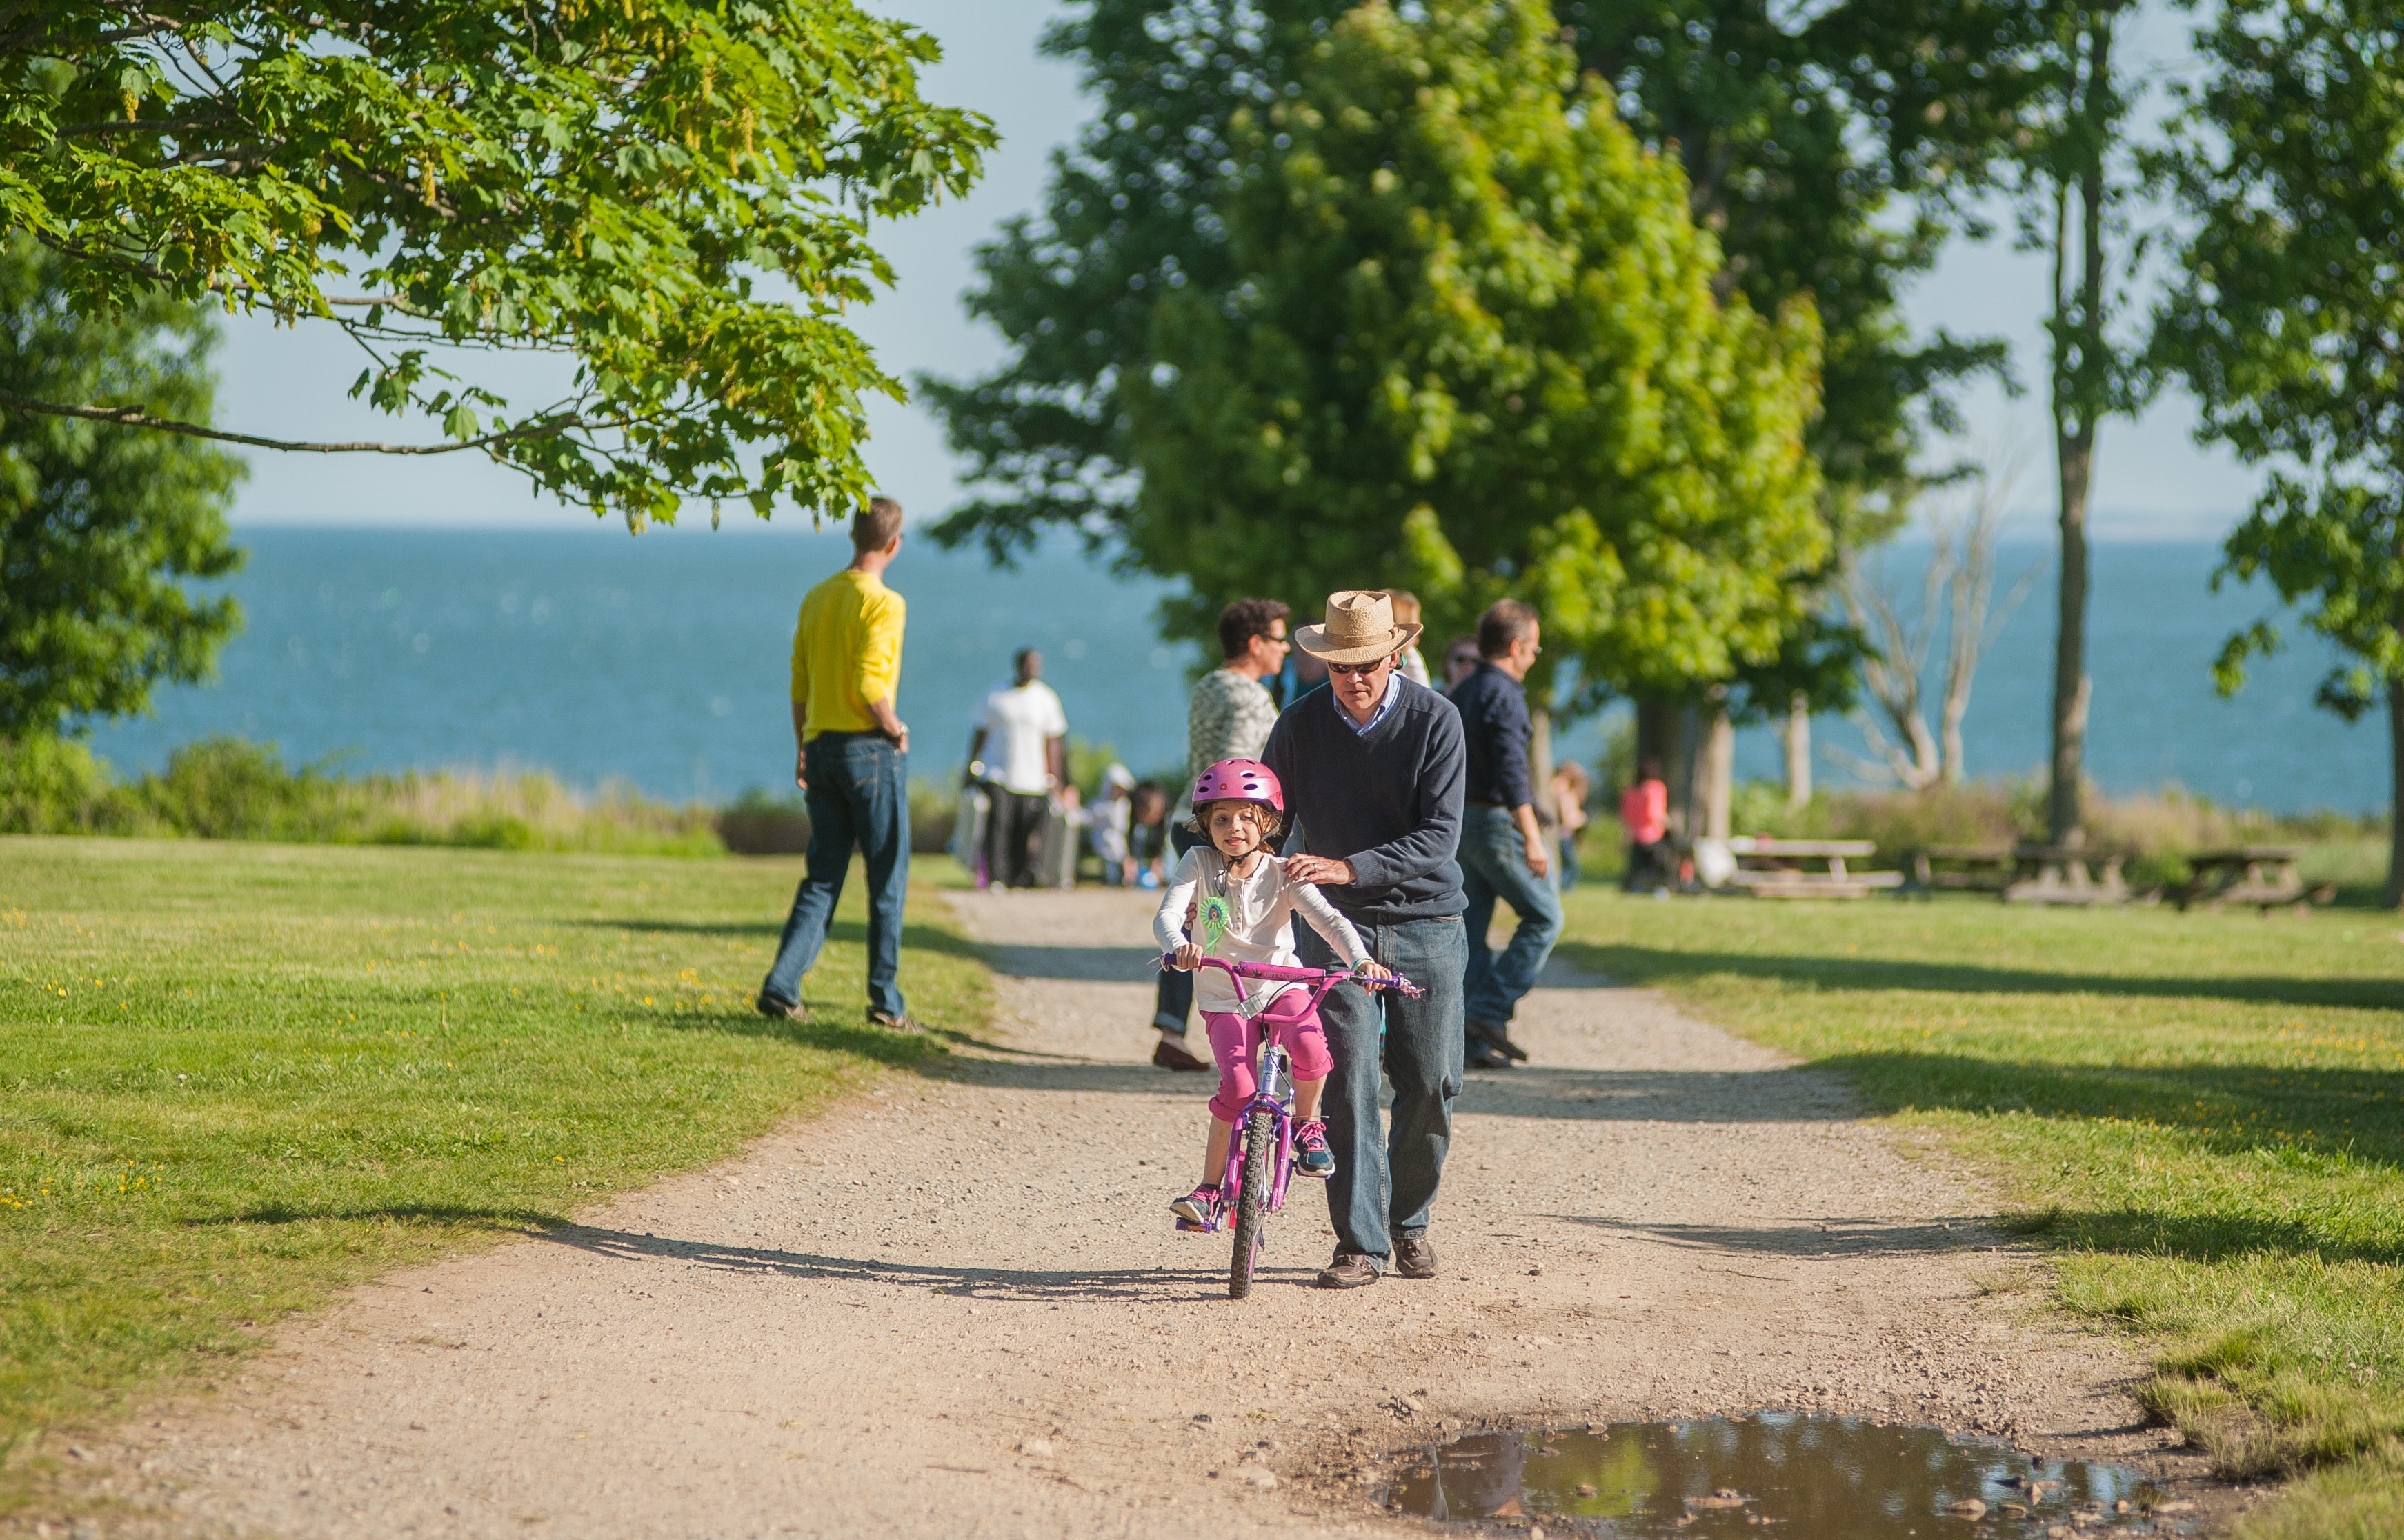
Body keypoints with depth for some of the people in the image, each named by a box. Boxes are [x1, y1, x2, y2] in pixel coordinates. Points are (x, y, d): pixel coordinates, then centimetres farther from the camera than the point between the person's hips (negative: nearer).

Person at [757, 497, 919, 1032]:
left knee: (822, 878, 10)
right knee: (887, 880, 3)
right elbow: (868, 683, -21)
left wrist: (803, 749, 18)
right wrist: (894, 728, -6)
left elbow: (799, 683, 12)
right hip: (870, 748, -7)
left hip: (821, 747, 7)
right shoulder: (883, 603, -12)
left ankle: (781, 987, -2)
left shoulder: (816, 599, 10)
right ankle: (885, 1002, 5)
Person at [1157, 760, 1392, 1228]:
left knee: (1309, 1044, -31)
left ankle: (1307, 1125, -1)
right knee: (1238, 1085, -21)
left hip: (1282, 984, 0)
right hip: (1223, 997, 0)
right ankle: (1209, 1188, -5)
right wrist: (1179, 947, -43)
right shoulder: (1199, 863, -7)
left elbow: (1329, 920, -17)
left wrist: (1361, 959, -36)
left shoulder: (1281, 874, -7)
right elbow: (1166, 916, -19)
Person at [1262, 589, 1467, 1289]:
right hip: (1338, 924, 0)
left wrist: (1349, 868, -28)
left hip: (1426, 923, 0)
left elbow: (1440, 834, -15)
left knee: (1431, 1085, 2)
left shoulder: (1434, 719, -9)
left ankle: (1409, 1221, 23)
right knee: (1348, 1080, -10)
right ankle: (1359, 1242, -5)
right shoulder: (1301, 725, -3)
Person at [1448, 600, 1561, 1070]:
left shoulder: (1458, 695, 14)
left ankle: (1473, 1041, 8)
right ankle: (1491, 1012, -6)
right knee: (1543, 917, 1)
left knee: (1469, 931, 9)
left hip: (1456, 820, 9)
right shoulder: (1503, 696, -14)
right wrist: (1532, 839, -25)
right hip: (1496, 820, -9)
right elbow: (1511, 771, -22)